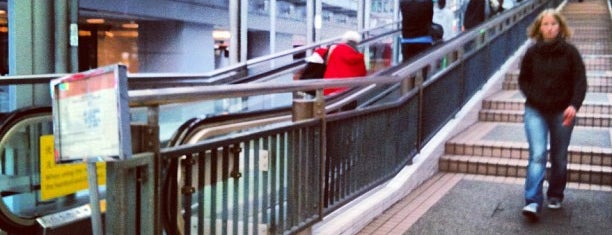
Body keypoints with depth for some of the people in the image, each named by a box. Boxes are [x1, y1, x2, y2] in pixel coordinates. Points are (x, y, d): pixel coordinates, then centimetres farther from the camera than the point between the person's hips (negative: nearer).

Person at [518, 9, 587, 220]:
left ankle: (555, 195, 30)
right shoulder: (532, 53, 1)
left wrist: (574, 105, -22)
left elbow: (580, 81, -7)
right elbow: (523, 80, 10)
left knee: (559, 158, 11)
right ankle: (532, 202, -15)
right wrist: (534, 97, -7)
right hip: (536, 111, 0)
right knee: (537, 155, -12)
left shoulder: (569, 52, -3)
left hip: (562, 112, 0)